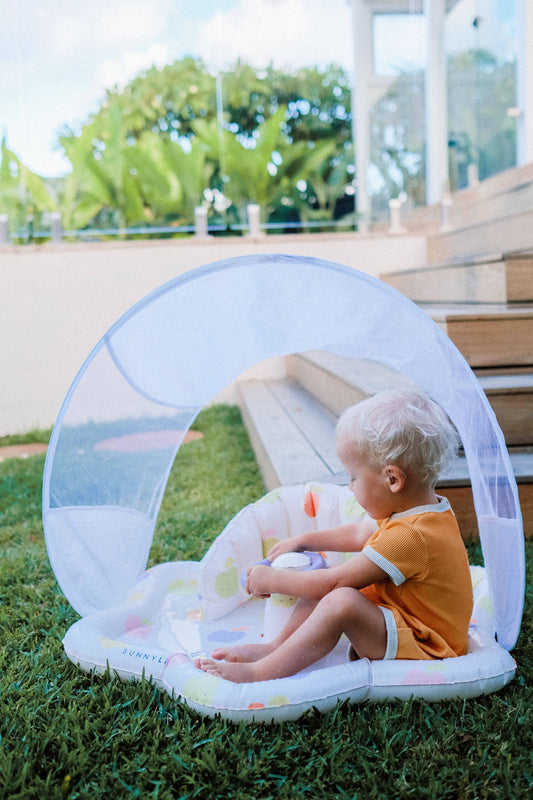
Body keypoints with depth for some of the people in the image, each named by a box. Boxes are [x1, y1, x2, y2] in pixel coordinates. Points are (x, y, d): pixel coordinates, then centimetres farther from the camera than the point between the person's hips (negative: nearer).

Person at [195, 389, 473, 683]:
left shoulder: (411, 537, -30)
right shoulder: (419, 513, 3)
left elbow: (331, 582, -25)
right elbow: (358, 534, 23)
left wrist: (271, 580, -13)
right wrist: (304, 540, 23)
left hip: (421, 650, -11)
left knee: (341, 601, -33)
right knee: (326, 585, 9)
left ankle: (259, 673, -26)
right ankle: (276, 647, 2)